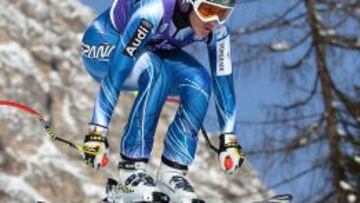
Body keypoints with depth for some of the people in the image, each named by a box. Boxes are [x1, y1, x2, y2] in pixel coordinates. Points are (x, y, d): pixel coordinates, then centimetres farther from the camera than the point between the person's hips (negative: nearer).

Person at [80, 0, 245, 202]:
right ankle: (131, 170, -28)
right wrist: (97, 132, -42)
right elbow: (116, 71, -40)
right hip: (102, 48, -6)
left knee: (199, 81, -22)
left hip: (152, 50, 6)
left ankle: (171, 172, -14)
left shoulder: (217, 29, -21)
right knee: (156, 72, -34)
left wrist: (229, 141, -13)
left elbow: (224, 80, -11)